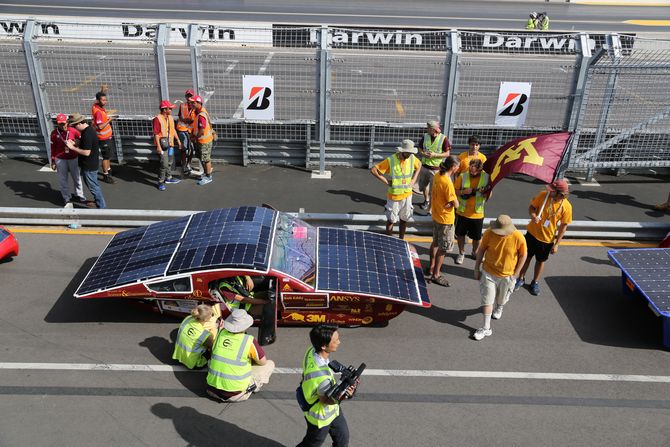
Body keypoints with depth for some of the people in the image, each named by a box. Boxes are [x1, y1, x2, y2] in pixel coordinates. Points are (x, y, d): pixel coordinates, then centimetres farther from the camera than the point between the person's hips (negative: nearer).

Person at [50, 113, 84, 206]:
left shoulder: (73, 131, -8)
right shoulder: (54, 133, -6)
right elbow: (53, 148, 0)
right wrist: (53, 161, 2)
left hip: (73, 158, 1)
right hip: (60, 160, 0)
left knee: (76, 177, 14)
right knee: (63, 179, 7)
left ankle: (78, 195, 32)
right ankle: (66, 198, 20)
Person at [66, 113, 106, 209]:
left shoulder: (87, 134, -27)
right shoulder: (88, 130, 5)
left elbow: (86, 152, -27)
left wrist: (72, 147, -20)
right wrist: (75, 144, 3)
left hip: (89, 166, -10)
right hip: (89, 164, 10)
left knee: (93, 186, 1)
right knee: (92, 185, 23)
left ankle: (102, 207, 10)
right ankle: (98, 202, 37)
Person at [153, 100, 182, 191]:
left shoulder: (170, 117, 7)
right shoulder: (158, 119, -17)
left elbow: (173, 130, 18)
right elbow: (156, 134, -18)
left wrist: (178, 140, 20)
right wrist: (158, 146, -21)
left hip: (170, 143, 8)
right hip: (162, 144, -8)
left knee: (170, 162, 18)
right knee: (164, 164, -9)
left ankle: (168, 178, 35)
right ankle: (161, 182, 1)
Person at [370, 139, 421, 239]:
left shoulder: (412, 158, -8)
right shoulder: (390, 160, -21)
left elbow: (419, 165, 16)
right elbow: (373, 170, -19)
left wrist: (414, 179, 4)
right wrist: (385, 181, -18)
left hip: (407, 194, 4)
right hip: (394, 196, -4)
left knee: (404, 219, 16)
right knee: (391, 220, 9)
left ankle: (401, 240, 33)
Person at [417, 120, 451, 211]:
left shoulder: (443, 139, -13)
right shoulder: (425, 136, 0)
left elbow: (447, 154, -10)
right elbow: (420, 148, 11)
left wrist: (434, 155, -21)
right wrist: (423, 153, -12)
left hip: (435, 168, -5)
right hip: (424, 165, 5)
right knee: (424, 185, 20)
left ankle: (431, 205, 16)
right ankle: (426, 200, 44)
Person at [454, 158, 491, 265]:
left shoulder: (486, 178, -9)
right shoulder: (462, 176, -12)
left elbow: (488, 195, 1)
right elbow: (454, 191, -7)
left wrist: (485, 192, -22)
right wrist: (464, 191, -25)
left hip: (477, 213, 0)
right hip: (462, 212, 0)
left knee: (477, 237, 14)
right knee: (460, 234, 13)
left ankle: (475, 252, 41)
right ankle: (461, 253, 36)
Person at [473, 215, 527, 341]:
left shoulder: (518, 237, -23)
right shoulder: (489, 233, -21)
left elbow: (523, 255, -8)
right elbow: (481, 250, -6)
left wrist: (516, 274, -5)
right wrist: (477, 269, -1)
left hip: (507, 276, 0)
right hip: (488, 273, 0)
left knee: (501, 298, 24)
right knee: (487, 300, 3)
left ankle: (499, 308, 59)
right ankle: (486, 328, 16)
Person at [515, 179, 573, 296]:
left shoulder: (566, 207, -20)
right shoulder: (544, 195, -19)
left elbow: (563, 226, -10)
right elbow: (532, 207, -5)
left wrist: (556, 244, -8)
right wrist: (533, 215, -28)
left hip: (547, 238, -1)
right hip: (532, 233, 1)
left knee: (541, 261, 17)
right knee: (526, 256, 15)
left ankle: (535, 282, 39)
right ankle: (521, 279, 36)